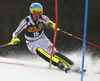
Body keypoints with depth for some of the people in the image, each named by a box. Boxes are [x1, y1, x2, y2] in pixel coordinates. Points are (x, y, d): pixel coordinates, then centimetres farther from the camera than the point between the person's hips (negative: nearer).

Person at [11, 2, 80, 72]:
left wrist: (51, 24, -45)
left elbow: (54, 26, -22)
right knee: (39, 51, -34)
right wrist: (15, 39, -33)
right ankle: (59, 64, -41)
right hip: (32, 43, -1)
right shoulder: (26, 21, -18)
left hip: (42, 40, 1)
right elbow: (16, 33, -11)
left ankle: (72, 65, -22)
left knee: (54, 53, -21)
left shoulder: (43, 18, -13)